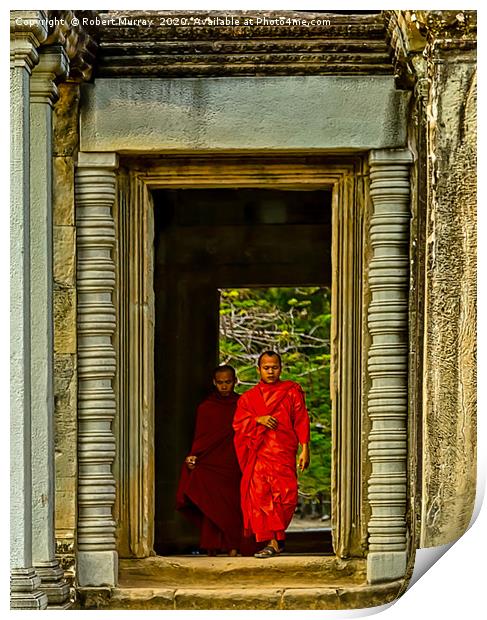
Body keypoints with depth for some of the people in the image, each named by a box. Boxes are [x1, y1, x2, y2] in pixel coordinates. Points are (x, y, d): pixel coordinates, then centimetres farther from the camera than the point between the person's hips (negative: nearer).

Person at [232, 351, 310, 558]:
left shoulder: (291, 392, 12)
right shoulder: (249, 397, 17)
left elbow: (301, 422, 8)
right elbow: (238, 423, 9)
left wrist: (305, 449, 0)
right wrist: (258, 420, -9)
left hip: (283, 451, -1)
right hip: (258, 453, 1)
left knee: (285, 494, -13)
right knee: (260, 495, -10)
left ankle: (276, 536, 7)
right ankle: (271, 542, -9)